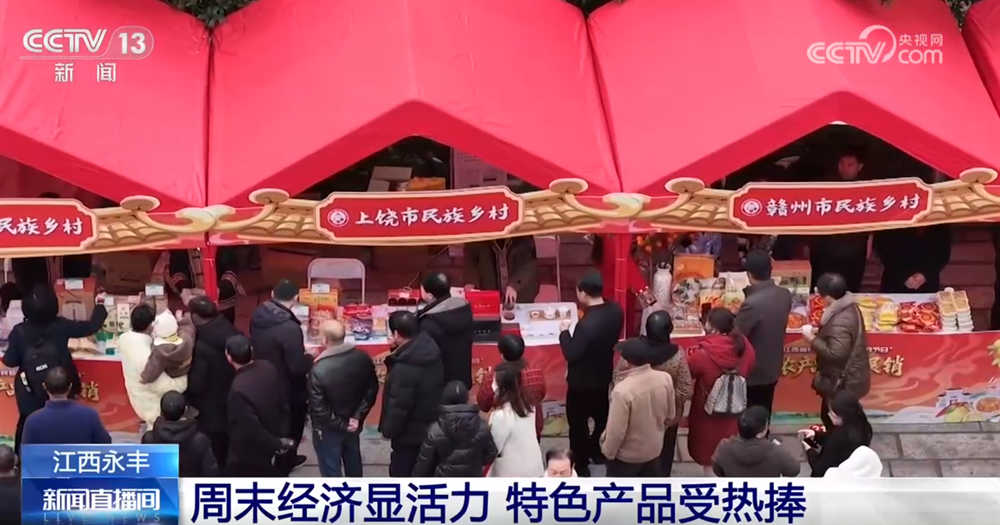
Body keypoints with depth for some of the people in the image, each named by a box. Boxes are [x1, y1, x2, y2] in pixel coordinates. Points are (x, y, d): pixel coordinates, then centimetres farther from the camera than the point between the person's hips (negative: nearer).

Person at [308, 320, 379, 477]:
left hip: (328, 429, -5)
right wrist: (358, 416, -4)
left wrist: (340, 425, -12)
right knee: (353, 460, 28)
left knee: (331, 469, 13)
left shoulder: (319, 369, -31)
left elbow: (318, 408, -24)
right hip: (352, 423, 6)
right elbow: (371, 390, -4)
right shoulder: (363, 359, -14)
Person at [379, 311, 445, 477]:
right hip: (432, 426, 9)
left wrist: (388, 429, -9)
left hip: (411, 433, -9)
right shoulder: (430, 350, -5)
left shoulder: (404, 368, -31)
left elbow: (398, 406, -25)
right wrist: (398, 349, 1)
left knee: (401, 472, 9)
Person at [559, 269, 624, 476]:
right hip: (603, 374, 8)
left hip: (582, 381, -7)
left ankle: (580, 465, 23)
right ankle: (597, 451, 46)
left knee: (578, 422, 10)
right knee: (601, 414, 26)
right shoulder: (616, 311, -12)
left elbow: (571, 354, -25)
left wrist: (565, 332, -13)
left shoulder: (587, 324, -35)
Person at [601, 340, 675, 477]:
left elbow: (616, 430, -25)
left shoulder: (623, 390, -34)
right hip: (654, 448, 6)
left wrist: (608, 451, -7)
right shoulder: (665, 378, -15)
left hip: (627, 454, -5)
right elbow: (670, 416, 0)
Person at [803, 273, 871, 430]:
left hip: (841, 382, -10)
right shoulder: (849, 308, 1)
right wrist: (819, 335, 4)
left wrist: (813, 340, -21)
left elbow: (835, 353, -33)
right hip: (848, 377, 10)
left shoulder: (840, 322, -31)